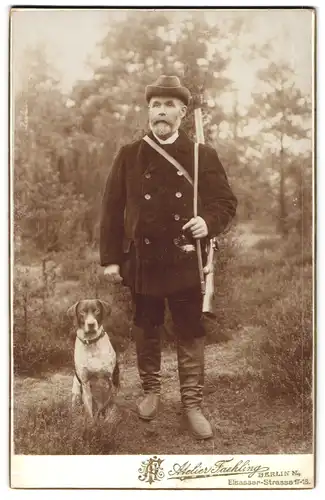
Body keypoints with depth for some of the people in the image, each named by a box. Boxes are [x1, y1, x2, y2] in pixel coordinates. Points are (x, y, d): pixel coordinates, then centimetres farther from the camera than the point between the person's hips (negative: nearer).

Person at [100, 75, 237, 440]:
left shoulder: (203, 155, 1)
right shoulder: (129, 156, 2)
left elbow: (226, 201, 5)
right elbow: (112, 209, 3)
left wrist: (209, 222, -16)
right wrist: (110, 258, -1)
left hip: (185, 262, -1)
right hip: (141, 260, 1)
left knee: (191, 335, 4)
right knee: (146, 333, 14)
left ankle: (192, 404, 18)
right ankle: (150, 391, 34)